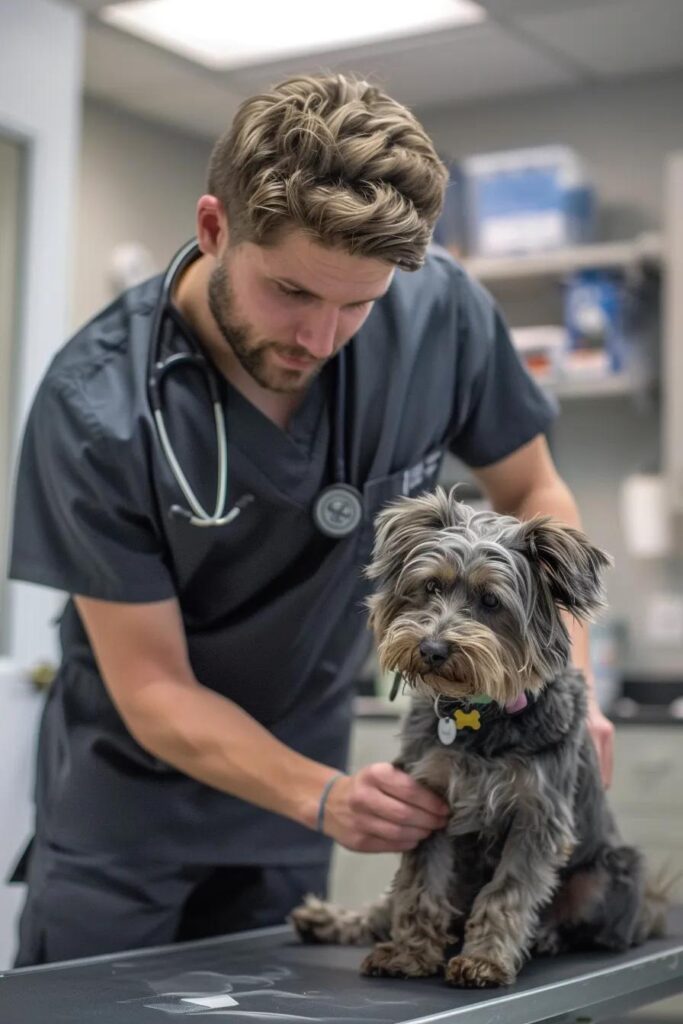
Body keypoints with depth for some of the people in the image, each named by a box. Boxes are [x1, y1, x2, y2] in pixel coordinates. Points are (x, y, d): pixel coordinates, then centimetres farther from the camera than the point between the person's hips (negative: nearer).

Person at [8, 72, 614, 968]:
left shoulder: (441, 313, -20)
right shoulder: (94, 410, -28)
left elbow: (533, 494, -3)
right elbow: (154, 691, -20)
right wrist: (323, 797, -34)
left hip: (297, 772, 3)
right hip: (131, 783, -3)